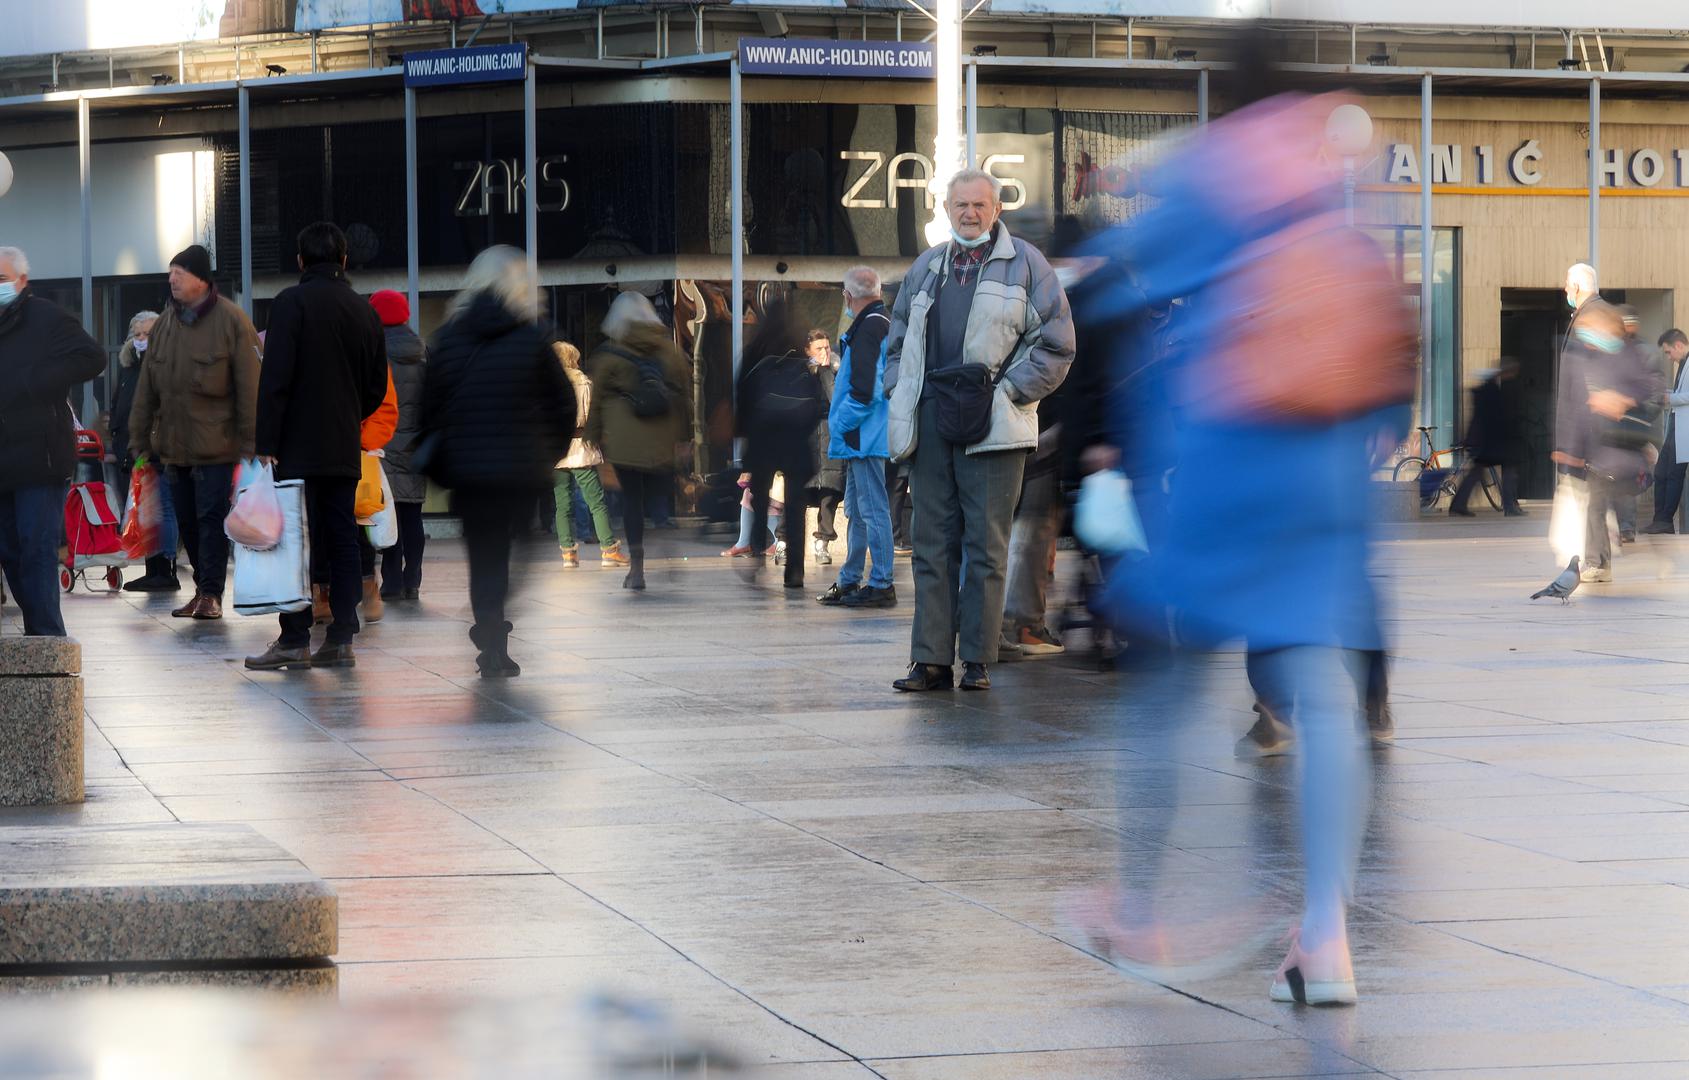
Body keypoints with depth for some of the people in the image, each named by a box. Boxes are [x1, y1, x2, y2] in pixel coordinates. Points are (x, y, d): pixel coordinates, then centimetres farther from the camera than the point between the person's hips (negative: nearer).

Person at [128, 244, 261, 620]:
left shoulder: (231, 321, -8)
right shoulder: (165, 322, 9)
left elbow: (250, 385, -10)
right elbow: (147, 386, 14)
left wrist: (249, 442, -13)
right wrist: (140, 438, 11)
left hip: (215, 444, -6)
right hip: (174, 443, 6)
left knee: (212, 517, -7)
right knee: (187, 520, 9)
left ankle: (211, 593, -4)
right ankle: (204, 590, 17)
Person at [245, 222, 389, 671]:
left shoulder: (291, 303, -8)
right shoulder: (364, 311, 10)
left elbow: (275, 377, -13)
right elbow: (377, 386, 15)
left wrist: (266, 443, -12)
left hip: (299, 447, -6)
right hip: (345, 449, 6)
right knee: (343, 542, 7)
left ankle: (295, 641, -6)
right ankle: (341, 640, 6)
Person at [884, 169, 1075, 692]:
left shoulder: (1024, 264, 3)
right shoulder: (925, 269, 19)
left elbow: (1056, 345, -1)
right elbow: (897, 343, 27)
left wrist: (1005, 391, -8)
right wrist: (901, 393, 10)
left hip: (992, 426, -4)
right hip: (930, 422, 5)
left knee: (985, 545, -3)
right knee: (933, 544, 4)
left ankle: (977, 660, 1)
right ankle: (932, 659, 5)